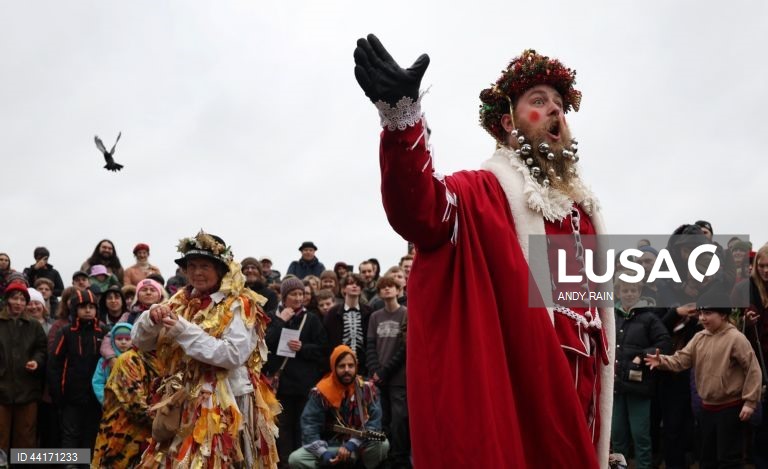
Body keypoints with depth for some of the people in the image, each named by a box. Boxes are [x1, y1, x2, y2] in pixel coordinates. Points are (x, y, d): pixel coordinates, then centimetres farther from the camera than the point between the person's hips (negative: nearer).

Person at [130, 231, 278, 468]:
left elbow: (232, 354, -18)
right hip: (182, 404, 5)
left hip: (224, 405, -5)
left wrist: (184, 330, -19)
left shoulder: (238, 305, -5)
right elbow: (140, 341, 11)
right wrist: (151, 319, -11)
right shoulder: (179, 302, 11)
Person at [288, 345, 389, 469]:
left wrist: (352, 445, -23)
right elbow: (309, 425, -10)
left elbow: (374, 422, -10)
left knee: (382, 445, -31)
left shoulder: (367, 389, -4)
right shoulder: (321, 392, -6)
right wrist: (323, 453, -25)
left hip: (359, 448, 0)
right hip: (330, 446, 0)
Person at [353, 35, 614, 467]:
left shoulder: (582, 207, 19)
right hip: (508, 398, -7)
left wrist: (599, 394, 21)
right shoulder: (484, 193, -2)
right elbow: (420, 212, -25)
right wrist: (402, 116, -42)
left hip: (574, 399, 7)